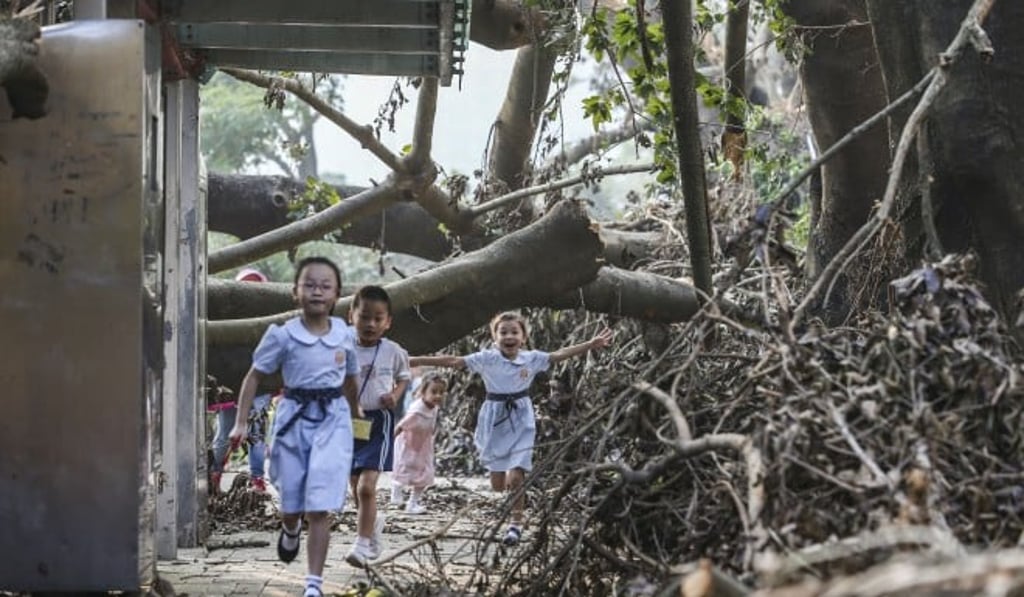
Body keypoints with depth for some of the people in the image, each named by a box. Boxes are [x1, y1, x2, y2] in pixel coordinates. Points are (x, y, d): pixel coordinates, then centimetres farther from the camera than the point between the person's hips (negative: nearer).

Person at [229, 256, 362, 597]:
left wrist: (354, 415, 26)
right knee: (291, 502, 13)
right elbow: (254, 377, 1)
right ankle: (290, 531, 51)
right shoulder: (283, 336, -7)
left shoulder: (346, 336, 0)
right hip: (294, 418, 0)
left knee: (319, 507, -9)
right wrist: (241, 422, -4)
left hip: (333, 421, 0)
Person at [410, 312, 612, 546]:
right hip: (495, 421, 0)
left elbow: (560, 354, -3)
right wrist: (415, 361, -17)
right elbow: (453, 361, -12)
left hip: (521, 422, 0)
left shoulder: (531, 358, -3)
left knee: (515, 477, -10)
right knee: (497, 483, 3)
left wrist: (591, 344, -10)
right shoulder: (487, 359, -8)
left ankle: (516, 524, 9)